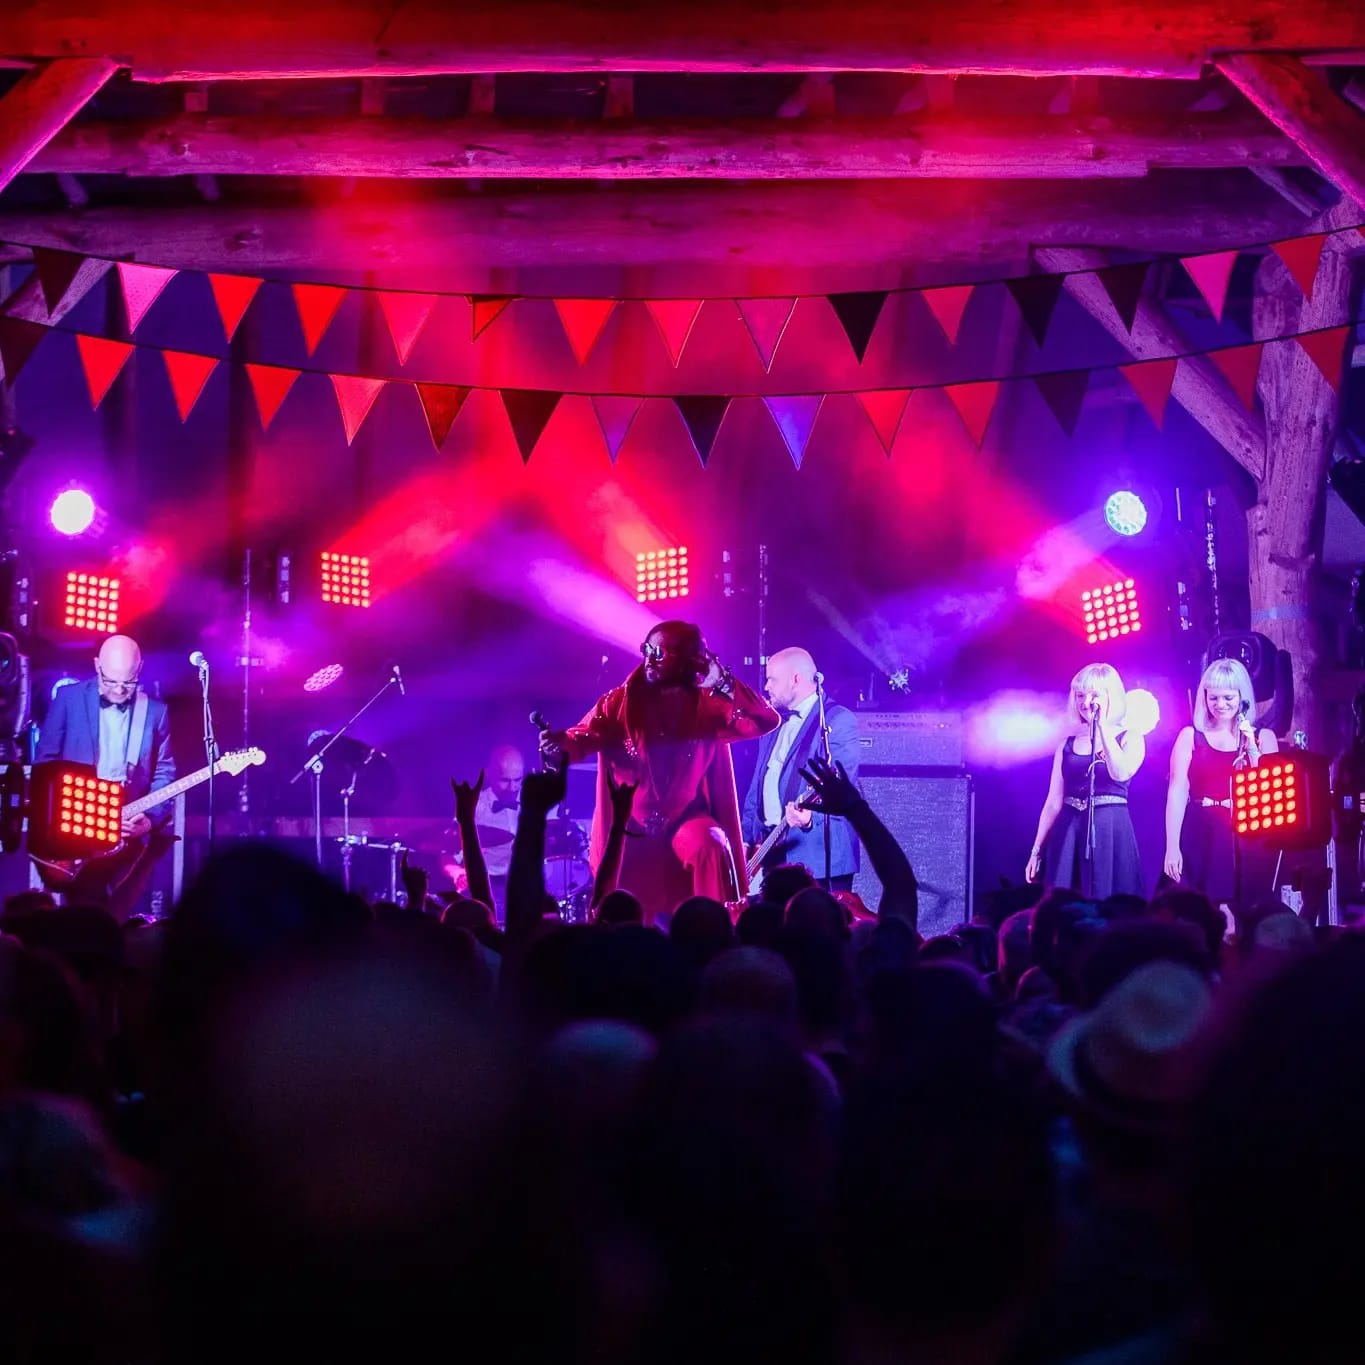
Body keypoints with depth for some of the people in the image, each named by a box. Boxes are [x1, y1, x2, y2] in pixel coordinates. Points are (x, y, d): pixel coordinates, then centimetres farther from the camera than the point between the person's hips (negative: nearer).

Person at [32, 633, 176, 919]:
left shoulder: (155, 711, 6)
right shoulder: (69, 698, 2)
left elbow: (164, 772, 7)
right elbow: (45, 759, 3)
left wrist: (150, 818, -10)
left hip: (129, 830, 1)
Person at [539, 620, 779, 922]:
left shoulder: (707, 706, -2)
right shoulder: (620, 701, -3)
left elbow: (767, 721, -14)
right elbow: (584, 736, -16)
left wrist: (722, 682, -25)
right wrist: (558, 746, -40)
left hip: (687, 820, -1)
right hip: (630, 830, 1)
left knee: (712, 848, -33)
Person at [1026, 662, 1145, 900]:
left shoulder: (1130, 738, 1)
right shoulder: (1068, 743, 10)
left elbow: (1120, 773, -21)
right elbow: (1054, 802, 11)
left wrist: (1102, 725, -15)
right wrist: (1036, 850, 8)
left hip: (1111, 832, -3)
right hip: (1069, 833, 3)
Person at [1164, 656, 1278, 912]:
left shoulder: (1262, 738, 8)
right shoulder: (1191, 737, 5)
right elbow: (1177, 792, -1)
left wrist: (1252, 750, -11)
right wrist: (1172, 847, -9)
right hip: (1201, 837, -1)